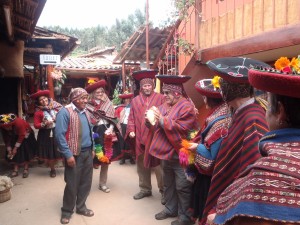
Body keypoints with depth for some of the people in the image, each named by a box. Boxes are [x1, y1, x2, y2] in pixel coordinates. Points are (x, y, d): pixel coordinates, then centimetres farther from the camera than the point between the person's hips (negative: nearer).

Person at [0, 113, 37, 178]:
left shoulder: (18, 122, -38)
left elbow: (21, 136, -30)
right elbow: (6, 139, -10)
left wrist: (15, 148, -27)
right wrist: (9, 150, -14)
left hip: (26, 136, -4)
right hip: (15, 137, 5)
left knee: (26, 152, -8)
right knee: (15, 154, -4)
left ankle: (26, 170, 0)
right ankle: (15, 170, 1)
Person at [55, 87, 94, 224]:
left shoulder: (85, 112, 11)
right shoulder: (65, 112, -13)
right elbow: (59, 135, -18)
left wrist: (92, 149, 14)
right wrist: (68, 155, -19)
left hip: (87, 153, 7)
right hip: (74, 154, -7)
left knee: (86, 182, 14)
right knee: (72, 184, 4)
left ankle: (80, 207, 31)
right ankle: (67, 211, 23)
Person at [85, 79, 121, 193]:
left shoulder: (108, 104, 6)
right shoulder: (88, 106, -6)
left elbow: (113, 119, 4)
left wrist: (110, 129, -11)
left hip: (107, 135, 3)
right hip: (95, 137, -3)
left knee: (106, 160, 8)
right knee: (95, 160, 0)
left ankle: (103, 184, 22)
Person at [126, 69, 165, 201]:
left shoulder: (161, 98, 0)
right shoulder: (135, 100, 12)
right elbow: (131, 118, 10)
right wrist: (131, 130, -4)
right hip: (140, 138, 5)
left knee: (159, 166, 2)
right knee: (142, 165, 15)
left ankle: (164, 191, 18)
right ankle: (145, 189, 32)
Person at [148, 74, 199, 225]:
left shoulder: (186, 107, -14)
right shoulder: (165, 105, 10)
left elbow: (181, 128, -23)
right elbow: (158, 127, 15)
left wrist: (162, 119, -23)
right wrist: (151, 120, -7)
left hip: (180, 155, -8)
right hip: (166, 152, 8)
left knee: (182, 187, 4)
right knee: (168, 184, 21)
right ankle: (170, 209, 38)